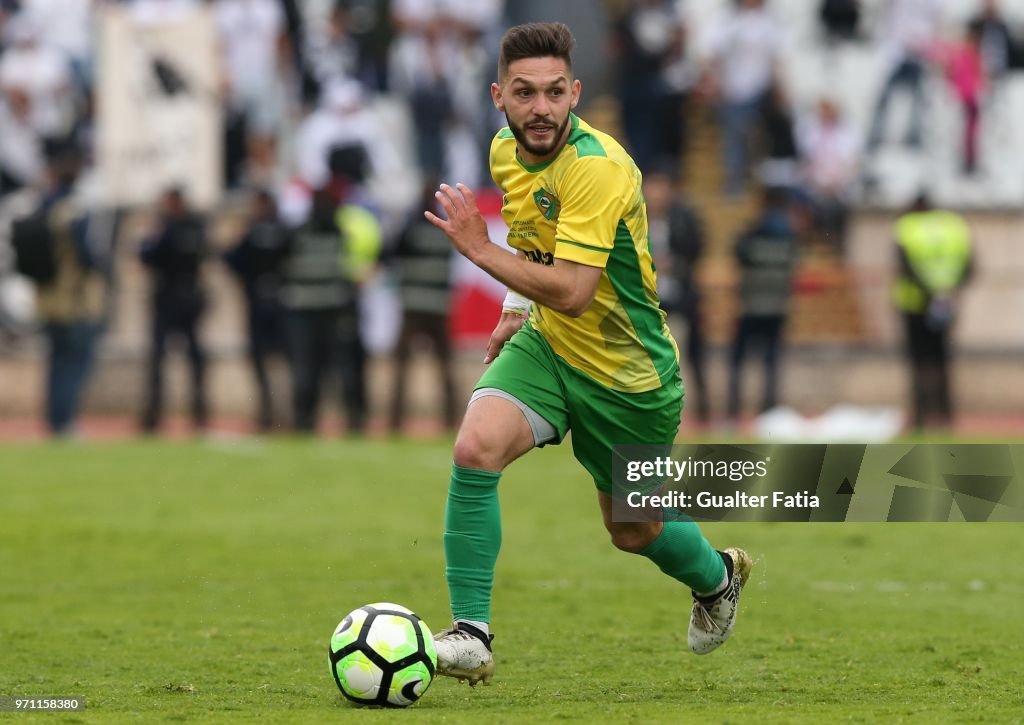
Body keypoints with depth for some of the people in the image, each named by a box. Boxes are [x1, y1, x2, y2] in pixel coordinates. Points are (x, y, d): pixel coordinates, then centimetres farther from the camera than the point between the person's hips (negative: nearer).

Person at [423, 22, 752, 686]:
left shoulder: (597, 168, -29)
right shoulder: (507, 152, -4)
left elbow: (572, 292, -36)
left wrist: (479, 249, -31)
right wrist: (521, 308, 10)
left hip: (627, 373, -5)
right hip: (546, 344, 5)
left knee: (634, 532, 14)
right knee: (476, 449, -24)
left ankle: (717, 576, 49)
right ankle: (471, 635, -18)